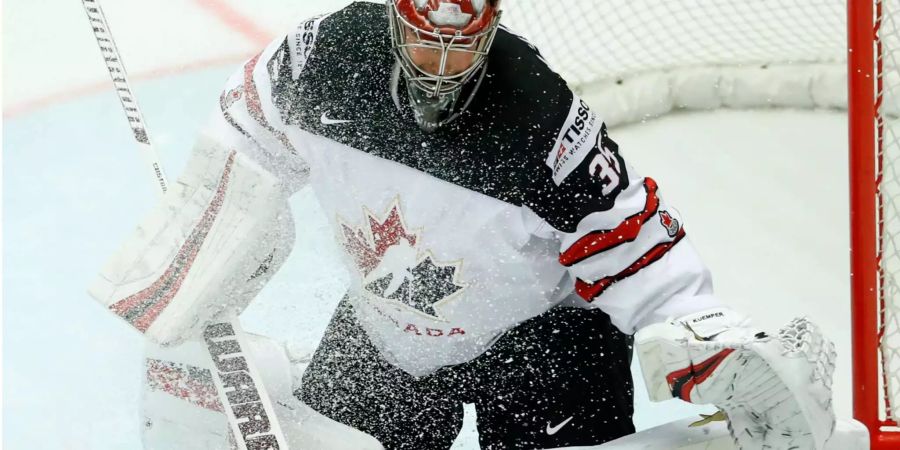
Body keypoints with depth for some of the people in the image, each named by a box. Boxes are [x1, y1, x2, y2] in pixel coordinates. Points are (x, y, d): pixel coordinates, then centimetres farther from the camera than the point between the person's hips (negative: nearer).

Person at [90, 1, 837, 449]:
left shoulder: (544, 122, -30)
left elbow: (637, 252, -25)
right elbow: (250, 137, 1)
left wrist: (725, 354, -35)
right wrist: (183, 254, 7)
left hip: (538, 331, -4)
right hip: (385, 326, 5)